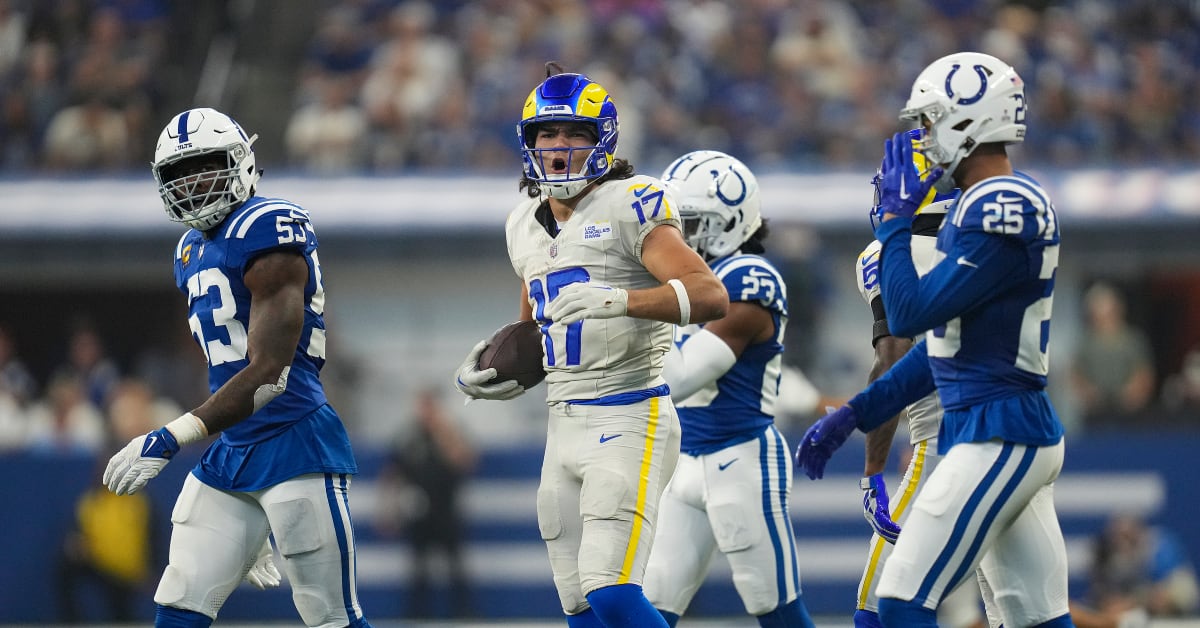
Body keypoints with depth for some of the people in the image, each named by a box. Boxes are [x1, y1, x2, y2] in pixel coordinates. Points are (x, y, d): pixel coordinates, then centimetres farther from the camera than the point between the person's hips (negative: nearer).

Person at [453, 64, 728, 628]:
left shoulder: (629, 206, -9)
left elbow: (711, 296, -21)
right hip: (564, 427, 8)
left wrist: (619, 299, -33)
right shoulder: (526, 227, 16)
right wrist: (492, 366, 13)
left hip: (628, 418, -8)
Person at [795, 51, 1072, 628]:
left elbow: (909, 314, -19)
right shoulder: (978, 207, 15)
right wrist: (852, 416, 21)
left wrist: (895, 219, -7)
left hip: (997, 438, -10)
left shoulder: (1004, 210, -16)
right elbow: (942, 345, 21)